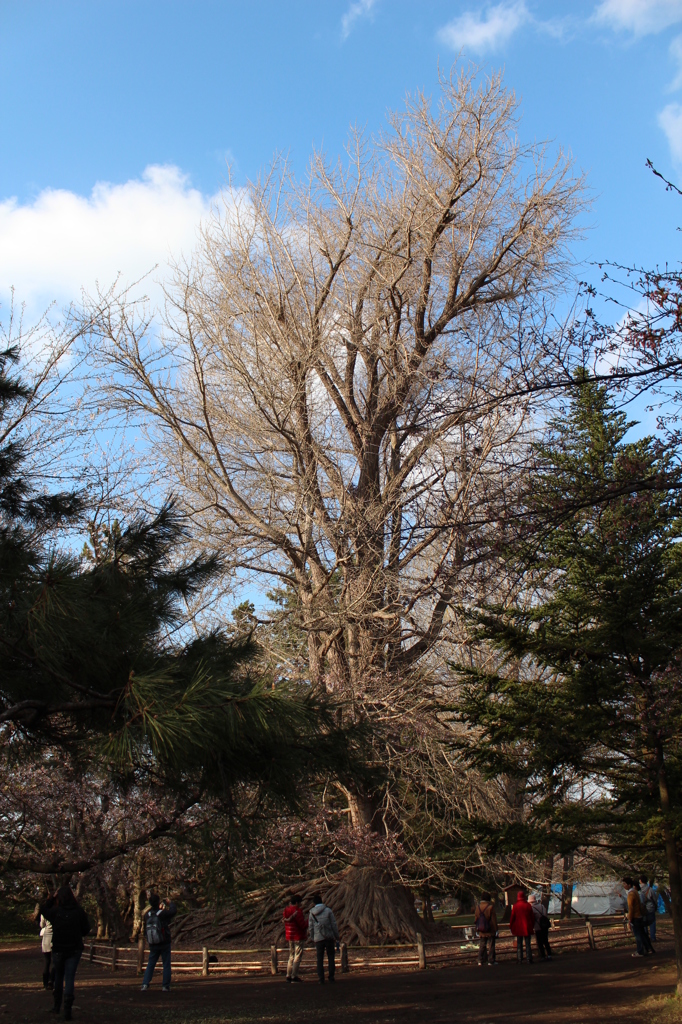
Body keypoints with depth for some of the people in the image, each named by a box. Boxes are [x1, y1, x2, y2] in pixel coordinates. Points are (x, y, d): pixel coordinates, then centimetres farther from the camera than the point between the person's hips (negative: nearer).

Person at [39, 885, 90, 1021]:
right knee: (69, 979, 2)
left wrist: (52, 899, 10)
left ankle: (57, 1006, 31)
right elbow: (86, 929, -2)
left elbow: (43, 910, 10)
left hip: (58, 950, 1)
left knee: (58, 977, 20)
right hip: (74, 950, 0)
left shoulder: (55, 911, -11)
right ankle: (67, 1011, -5)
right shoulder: (79, 912, -10)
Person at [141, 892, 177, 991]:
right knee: (166, 965, 7)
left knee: (150, 965, 13)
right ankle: (165, 986, 7)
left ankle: (145, 984, 3)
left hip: (153, 945, 4)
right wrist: (171, 902, 16)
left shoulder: (147, 915, -7)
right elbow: (173, 910, -3)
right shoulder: (163, 913, -19)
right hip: (164, 944, -3)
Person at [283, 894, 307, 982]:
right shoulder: (297, 911, -17)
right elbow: (302, 923, -16)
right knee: (297, 956, -2)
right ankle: (294, 976, -4)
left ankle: (288, 975, 15)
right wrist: (306, 928, 2)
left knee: (291, 956, 16)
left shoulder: (286, 910, 6)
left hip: (289, 937, 8)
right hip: (298, 937, -8)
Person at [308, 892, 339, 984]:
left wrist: (313, 939, 15)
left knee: (320, 959, 8)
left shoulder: (311, 913, -2)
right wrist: (336, 937, 5)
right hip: (329, 937, -1)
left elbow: (310, 928, 2)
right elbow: (334, 924, -4)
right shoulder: (328, 911, -6)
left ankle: (321, 979, 3)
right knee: (331, 957, 12)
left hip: (318, 938, 1)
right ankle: (331, 976, 9)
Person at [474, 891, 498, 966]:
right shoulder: (490, 907, -13)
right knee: (491, 946, 6)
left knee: (482, 946, 10)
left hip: (481, 931, 4)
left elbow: (475, 919, 8)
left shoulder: (477, 907, 1)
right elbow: (494, 919, -11)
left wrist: (477, 928, 17)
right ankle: (491, 961, 8)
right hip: (490, 931, -4)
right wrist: (496, 929, -3)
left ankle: (480, 961, 7)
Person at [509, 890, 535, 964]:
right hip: (527, 928, 1)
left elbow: (512, 917, -4)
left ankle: (520, 960, 4)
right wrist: (532, 926, 13)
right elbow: (532, 916, 2)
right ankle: (529, 959, 3)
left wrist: (511, 927, 6)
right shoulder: (528, 905, -4)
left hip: (518, 928, -1)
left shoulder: (515, 906, -7)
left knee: (519, 944, 6)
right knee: (528, 944, 6)